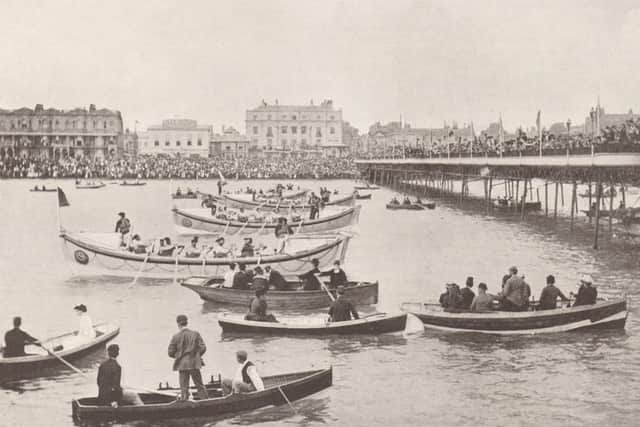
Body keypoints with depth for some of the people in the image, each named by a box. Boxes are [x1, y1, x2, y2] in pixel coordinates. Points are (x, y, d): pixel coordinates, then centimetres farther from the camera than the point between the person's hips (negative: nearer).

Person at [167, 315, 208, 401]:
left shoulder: (176, 337, -7)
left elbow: (170, 353, -3)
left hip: (182, 365, -1)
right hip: (194, 364, 1)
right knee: (200, 386, 12)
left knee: (184, 388, 6)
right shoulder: (195, 334, -3)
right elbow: (203, 348, -4)